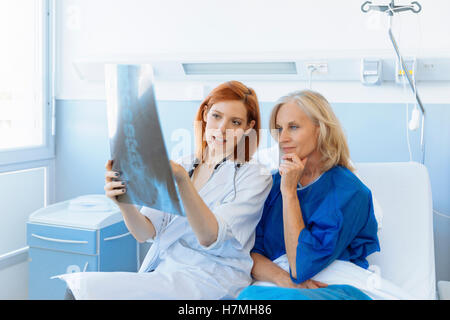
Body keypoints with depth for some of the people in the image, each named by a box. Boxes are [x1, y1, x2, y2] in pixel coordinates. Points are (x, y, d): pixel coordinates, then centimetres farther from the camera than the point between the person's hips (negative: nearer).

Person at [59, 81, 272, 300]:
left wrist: (183, 180, -30)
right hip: (163, 271, 5)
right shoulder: (179, 166, 11)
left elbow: (210, 238, -17)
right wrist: (125, 204, -19)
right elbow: (146, 233, 2)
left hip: (211, 281, -4)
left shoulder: (255, 177, -3)